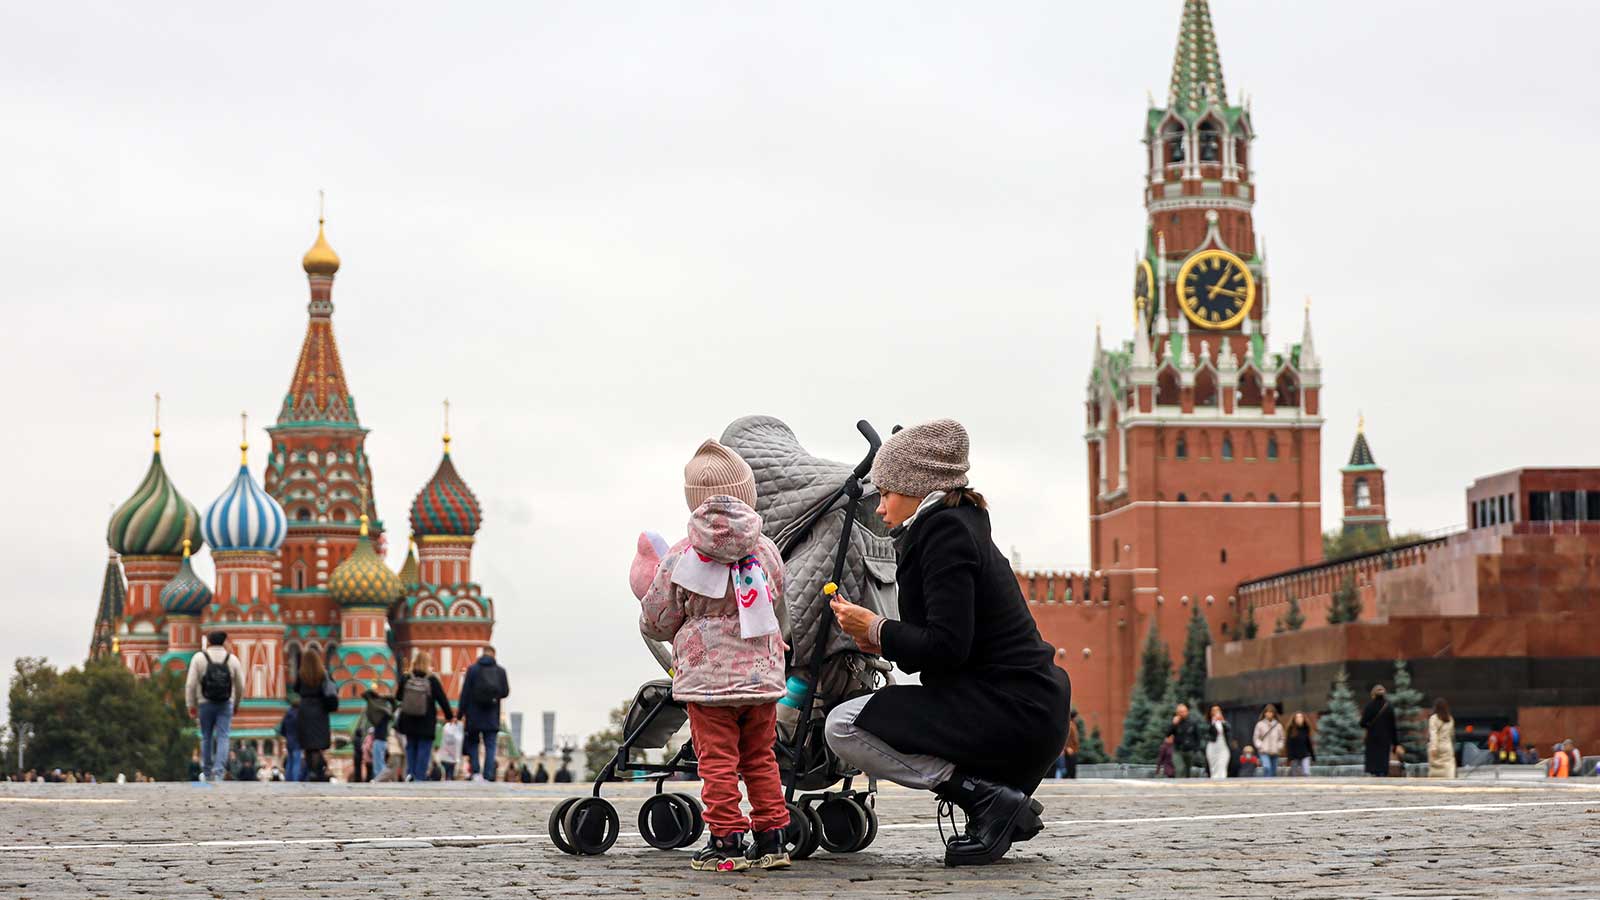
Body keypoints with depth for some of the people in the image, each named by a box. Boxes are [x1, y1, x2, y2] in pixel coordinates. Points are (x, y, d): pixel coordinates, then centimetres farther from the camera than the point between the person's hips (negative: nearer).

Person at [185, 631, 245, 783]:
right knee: (222, 738, -1)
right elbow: (240, 686, 5)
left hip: (205, 703, 0)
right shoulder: (232, 659, 3)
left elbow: (191, 684, -8)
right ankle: (218, 772, -15)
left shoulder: (199, 658, -3)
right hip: (226, 704, 0)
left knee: (206, 737, 13)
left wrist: (191, 705, -1)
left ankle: (207, 772, 22)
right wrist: (236, 705, 19)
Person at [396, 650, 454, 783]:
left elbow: (399, 697, 8)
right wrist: (449, 716, 8)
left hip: (409, 721, 3)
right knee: (424, 749, 2)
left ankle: (410, 772, 3)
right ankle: (420, 777, -2)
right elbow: (442, 699, -3)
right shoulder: (432, 680, -9)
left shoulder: (406, 679, -3)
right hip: (426, 723, -3)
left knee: (411, 747, 15)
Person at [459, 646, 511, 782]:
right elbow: (506, 692, 1)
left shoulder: (472, 669, -3)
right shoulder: (500, 671, -1)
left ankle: (476, 771, 1)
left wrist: (461, 713, 1)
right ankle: (488, 775, -4)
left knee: (473, 743, 13)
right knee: (490, 746, 4)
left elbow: (465, 693, -4)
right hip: (492, 718, 1)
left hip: (474, 715, -1)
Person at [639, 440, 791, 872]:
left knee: (718, 762, 1)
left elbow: (656, 622, 0)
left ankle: (726, 841, -1)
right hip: (762, 674, 3)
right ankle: (772, 838, 15)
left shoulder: (680, 558, -7)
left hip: (707, 677, -3)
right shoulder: (767, 551, 2)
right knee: (761, 759, 13)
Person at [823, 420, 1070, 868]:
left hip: (1008, 711, -10)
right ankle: (1007, 804, 12)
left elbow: (947, 647, -21)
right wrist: (888, 641, 12)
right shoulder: (964, 526, 18)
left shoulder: (944, 532, -12)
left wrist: (876, 628, -6)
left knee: (844, 726, -10)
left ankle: (986, 797, -11)